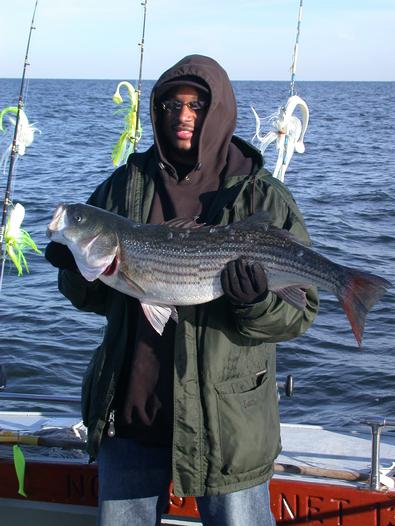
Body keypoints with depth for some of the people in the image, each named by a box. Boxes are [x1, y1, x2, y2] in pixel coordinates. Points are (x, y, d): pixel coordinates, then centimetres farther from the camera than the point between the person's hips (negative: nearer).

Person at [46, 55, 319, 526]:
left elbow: (299, 311, -9)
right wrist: (78, 269, -12)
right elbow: (96, 296, 9)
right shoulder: (127, 185, 5)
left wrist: (257, 302, -29)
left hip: (225, 418, -3)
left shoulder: (263, 198, -5)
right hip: (130, 405, 4)